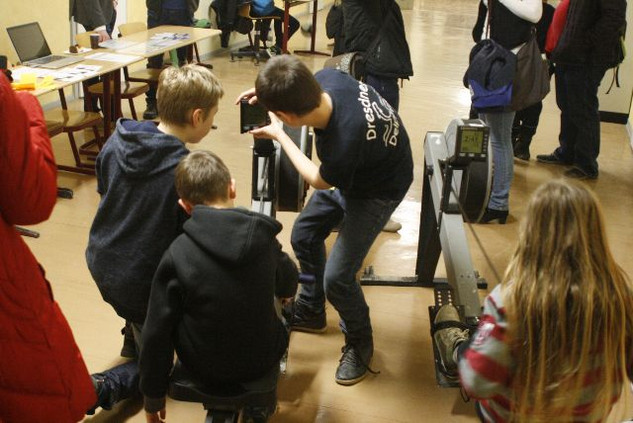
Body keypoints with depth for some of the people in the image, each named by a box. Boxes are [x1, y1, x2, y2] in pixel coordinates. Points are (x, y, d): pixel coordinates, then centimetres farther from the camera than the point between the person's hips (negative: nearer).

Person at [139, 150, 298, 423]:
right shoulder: (264, 238, -13)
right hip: (261, 361, 1)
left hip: (204, 368, -1)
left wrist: (153, 397, 0)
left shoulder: (177, 255, -22)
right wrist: (283, 291, 34)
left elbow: (157, 333, -16)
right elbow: (288, 287, 8)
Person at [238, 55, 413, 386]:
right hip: (353, 170, 8)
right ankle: (310, 312, 40)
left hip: (377, 191, -8)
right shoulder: (326, 78, -27)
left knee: (336, 277, -10)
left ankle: (359, 343, 19)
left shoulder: (343, 144, -44)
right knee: (303, 236, 17)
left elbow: (320, 181, -17)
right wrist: (269, 92, -12)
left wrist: (278, 136, -9)